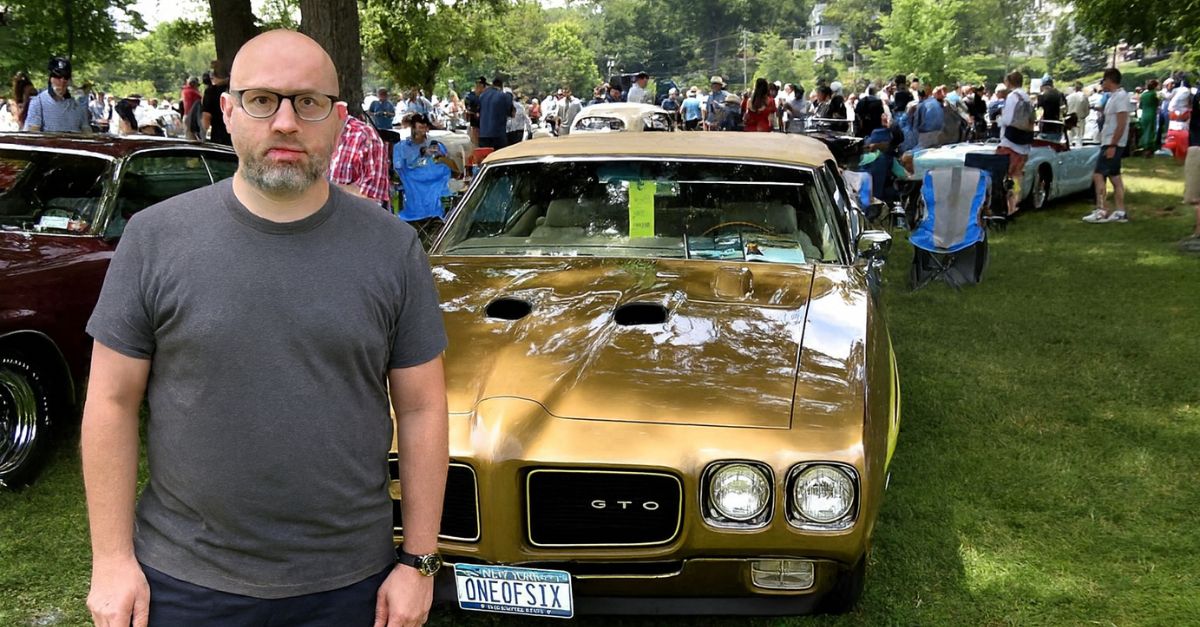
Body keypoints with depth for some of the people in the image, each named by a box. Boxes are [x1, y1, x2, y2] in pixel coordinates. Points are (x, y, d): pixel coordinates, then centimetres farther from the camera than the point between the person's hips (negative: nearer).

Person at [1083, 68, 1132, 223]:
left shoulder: (1120, 96, -16)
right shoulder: (1114, 97, 14)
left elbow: (1121, 124, -21)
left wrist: (1112, 146, -23)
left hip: (1112, 144, -10)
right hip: (1109, 143, 10)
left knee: (1098, 176, -11)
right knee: (1115, 177, 10)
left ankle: (1100, 212, -11)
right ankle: (1120, 213, 13)